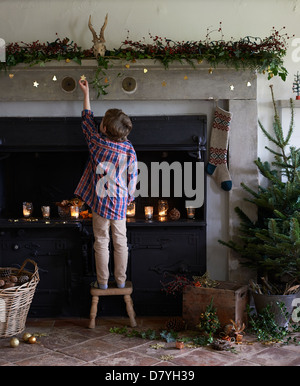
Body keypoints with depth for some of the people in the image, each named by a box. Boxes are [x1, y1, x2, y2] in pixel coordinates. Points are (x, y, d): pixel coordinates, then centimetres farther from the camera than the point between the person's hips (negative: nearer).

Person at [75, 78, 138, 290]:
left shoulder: (97, 142, -12)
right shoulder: (129, 150, -10)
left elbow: (88, 120, 4)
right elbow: (133, 177, -4)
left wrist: (86, 93, 14)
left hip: (100, 202, -1)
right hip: (120, 203, 1)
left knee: (102, 242, 9)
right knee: (120, 242, 12)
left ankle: (103, 282, 17)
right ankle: (121, 280, 21)